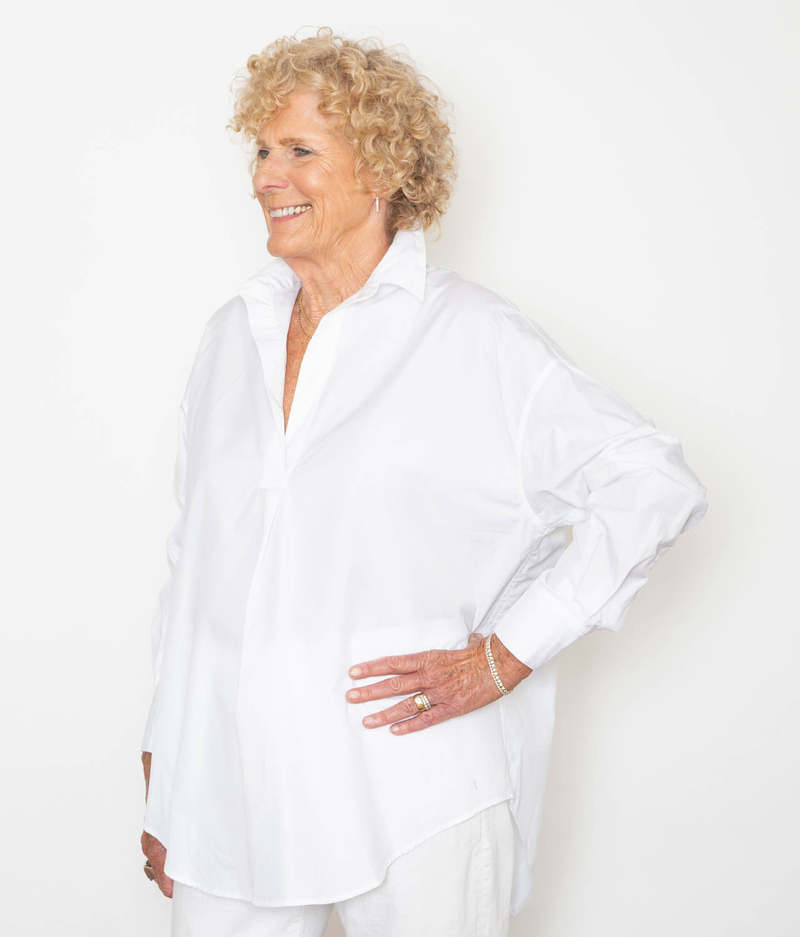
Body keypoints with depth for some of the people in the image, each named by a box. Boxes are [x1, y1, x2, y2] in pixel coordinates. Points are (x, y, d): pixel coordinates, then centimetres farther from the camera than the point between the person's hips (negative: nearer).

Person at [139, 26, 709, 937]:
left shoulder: (475, 339, -5)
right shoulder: (232, 336, 10)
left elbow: (655, 484, -9)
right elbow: (193, 561, 15)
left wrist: (503, 656, -12)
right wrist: (161, 775, 14)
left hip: (413, 803, -4)